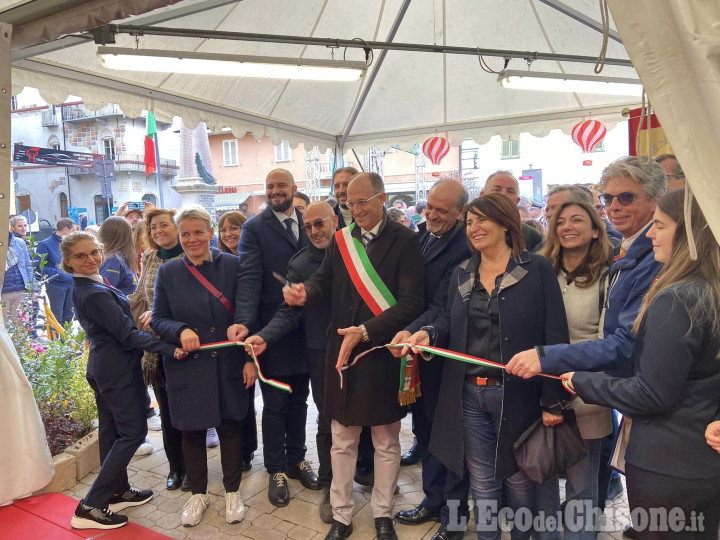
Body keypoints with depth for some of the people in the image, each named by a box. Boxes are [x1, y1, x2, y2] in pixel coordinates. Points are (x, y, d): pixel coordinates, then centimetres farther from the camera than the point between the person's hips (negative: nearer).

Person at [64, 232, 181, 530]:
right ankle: (90, 506, 3)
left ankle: (118, 491, 32)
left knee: (112, 431, 18)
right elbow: (127, 334, -25)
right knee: (133, 432, -1)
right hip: (119, 371, -10)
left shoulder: (83, 288, 8)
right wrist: (170, 349, -28)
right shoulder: (96, 293, -23)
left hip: (102, 368, 10)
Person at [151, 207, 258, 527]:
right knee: (191, 432, 13)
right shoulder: (168, 272, -1)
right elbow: (158, 319, 2)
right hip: (187, 367, 1)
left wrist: (250, 359, -6)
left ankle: (232, 492, 33)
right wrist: (181, 331, -18)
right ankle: (198, 493, 36)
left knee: (230, 427, 11)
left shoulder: (233, 266, -6)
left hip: (228, 365, -1)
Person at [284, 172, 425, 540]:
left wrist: (366, 331, -26)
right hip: (341, 351, 4)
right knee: (341, 442, 15)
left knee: (386, 442, 15)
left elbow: (412, 302, -17)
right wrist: (305, 292, -20)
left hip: (383, 354, -3)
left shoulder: (404, 240, -9)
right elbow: (324, 281, 4)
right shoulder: (340, 239, 6)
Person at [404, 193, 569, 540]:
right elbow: (449, 322, 12)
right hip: (469, 394, 4)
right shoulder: (461, 274, 8)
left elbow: (554, 338, -11)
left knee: (519, 479, 17)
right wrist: (428, 333, -12)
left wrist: (553, 401, -13)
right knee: (481, 481, 17)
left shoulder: (538, 269, -7)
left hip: (517, 394, -3)